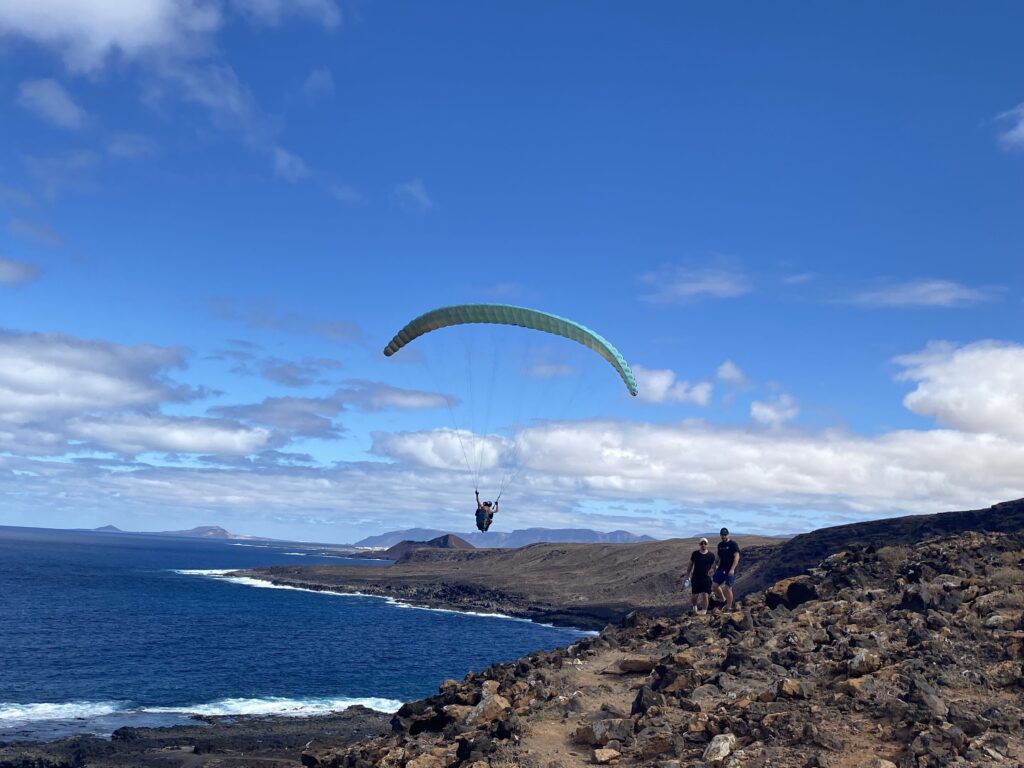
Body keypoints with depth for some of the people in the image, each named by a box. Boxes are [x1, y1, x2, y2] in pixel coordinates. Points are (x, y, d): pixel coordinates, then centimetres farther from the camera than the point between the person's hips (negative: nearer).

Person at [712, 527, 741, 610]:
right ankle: (721, 599, 28)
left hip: (730, 571, -6)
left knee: (728, 588, -6)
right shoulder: (720, 544, 11)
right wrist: (716, 566, 12)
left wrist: (732, 569, -24)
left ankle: (729, 607, 5)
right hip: (721, 569, 6)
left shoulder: (733, 544, -9)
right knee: (715, 585, 3)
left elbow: (737, 557, -16)